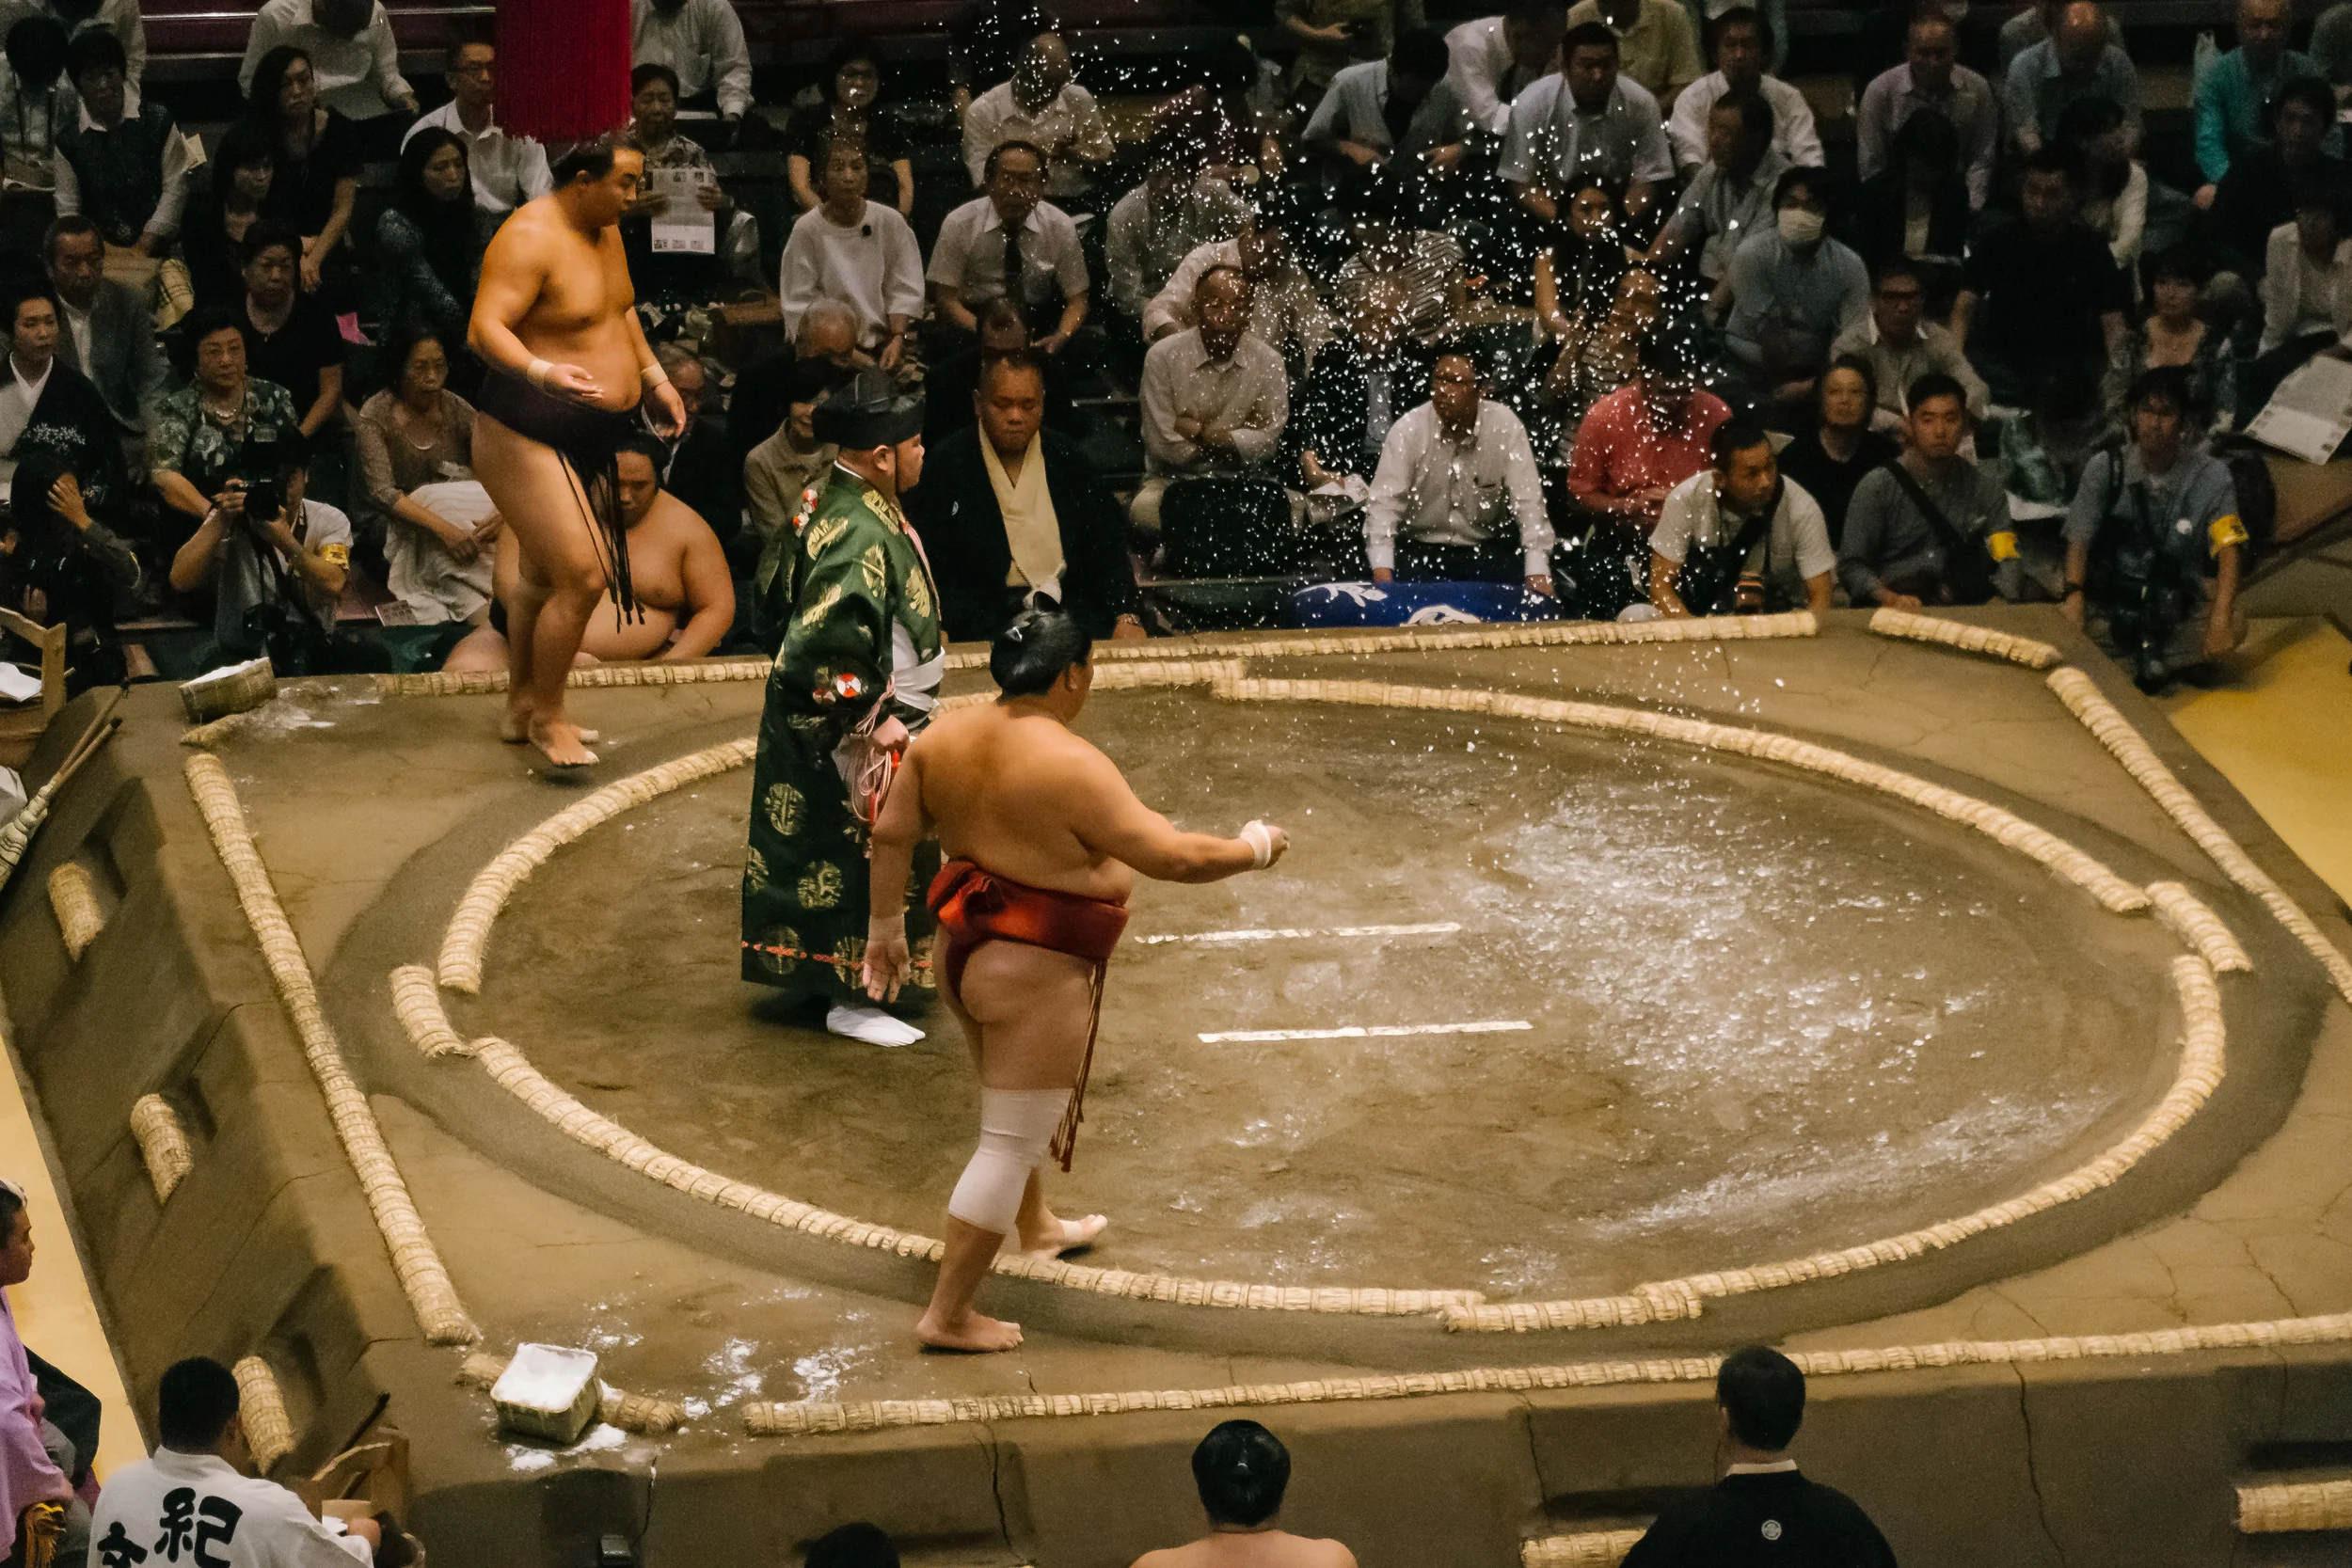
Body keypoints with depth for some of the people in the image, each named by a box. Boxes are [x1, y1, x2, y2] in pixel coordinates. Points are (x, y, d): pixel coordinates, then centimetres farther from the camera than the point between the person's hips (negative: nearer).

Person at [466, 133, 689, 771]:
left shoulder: (604, 229, 9)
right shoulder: (531, 238, -21)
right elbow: (485, 327, -29)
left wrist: (653, 376, 24)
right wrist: (541, 372, -44)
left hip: (589, 440, 10)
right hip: (528, 436, -10)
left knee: (540, 575, 20)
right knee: (583, 578, -14)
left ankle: (521, 706, 32)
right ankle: (546, 716, 2)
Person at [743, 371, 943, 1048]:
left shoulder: (824, 504, 2)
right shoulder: (861, 537, -29)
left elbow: (772, 595, 13)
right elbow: (828, 649, -32)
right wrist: (872, 720, -22)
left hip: (805, 714, 10)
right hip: (853, 733, -10)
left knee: (805, 847, 20)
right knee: (863, 858, 2)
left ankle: (803, 969, 33)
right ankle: (851, 999, 13)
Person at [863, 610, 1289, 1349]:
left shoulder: (942, 738, -2)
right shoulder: (1070, 766, -24)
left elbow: (891, 833, 4)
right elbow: (1171, 857, -23)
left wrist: (885, 927, 15)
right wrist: (1253, 850, -7)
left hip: (964, 947, 9)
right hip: (1036, 974, -9)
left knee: (1016, 1102, 31)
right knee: (1012, 1141, 2)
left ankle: (1037, 1226, 54)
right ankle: (948, 1315, 6)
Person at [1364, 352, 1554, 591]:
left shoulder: (1506, 426, -8)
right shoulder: (1407, 429, -9)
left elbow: (1528, 503, -11)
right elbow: (1384, 504, -13)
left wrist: (1538, 573, -23)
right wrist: (1382, 572, -29)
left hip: (1486, 551, 1)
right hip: (1419, 550, -1)